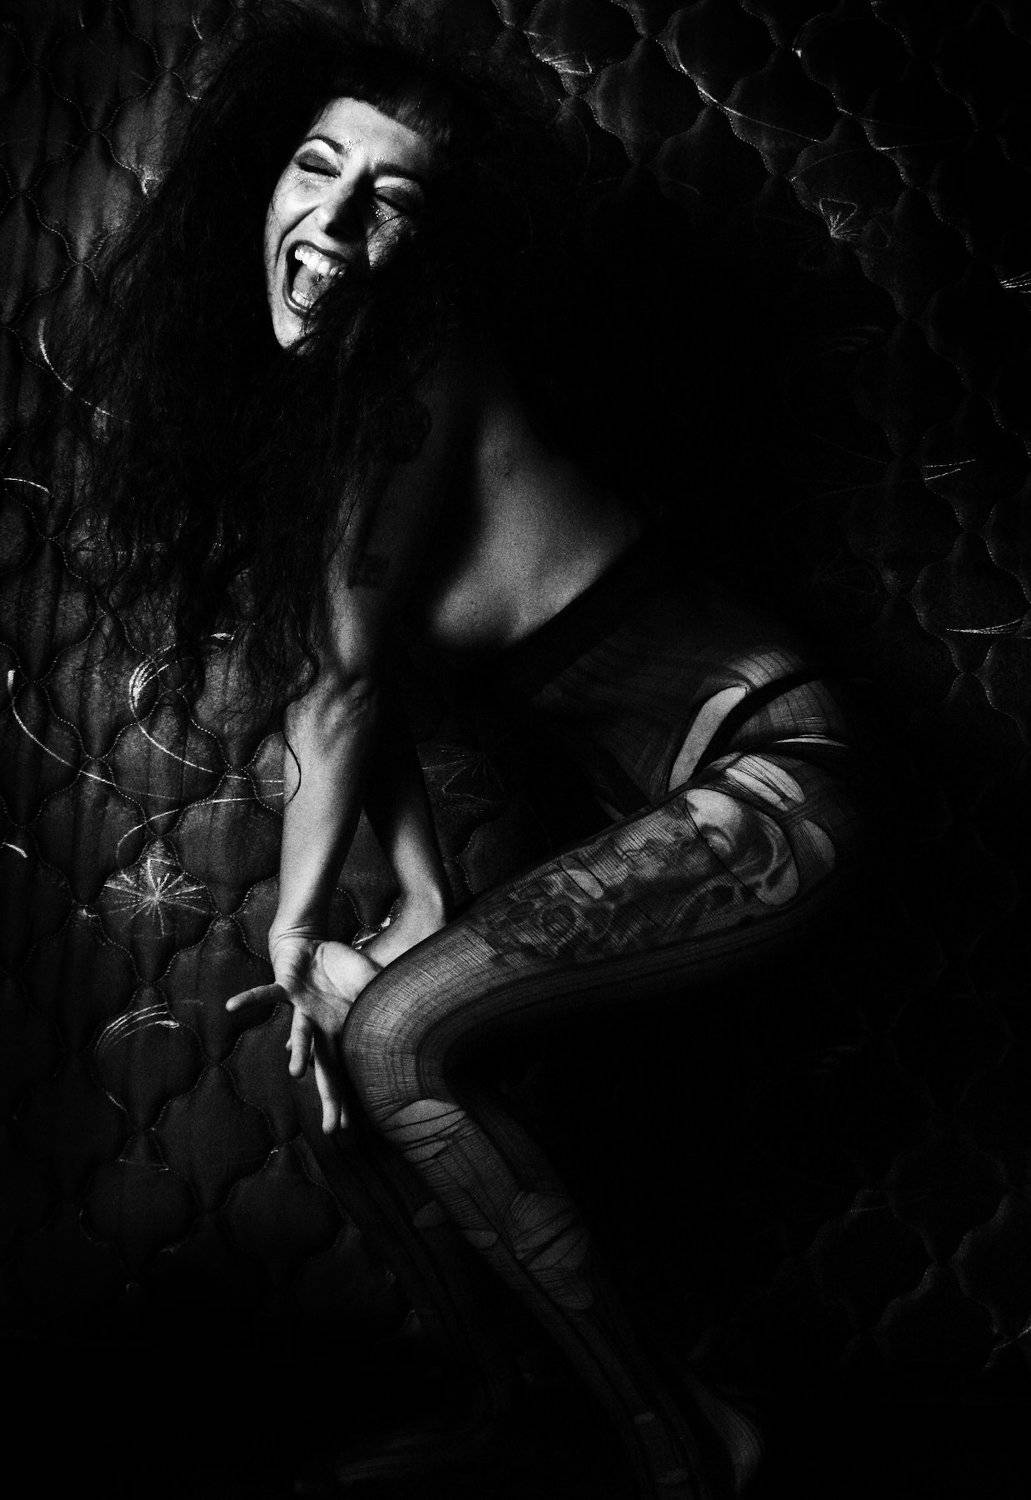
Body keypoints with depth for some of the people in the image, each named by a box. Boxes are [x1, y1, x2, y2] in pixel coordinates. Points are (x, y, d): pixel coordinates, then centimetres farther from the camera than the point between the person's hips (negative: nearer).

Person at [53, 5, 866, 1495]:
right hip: (671, 804, 9)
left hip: (761, 782, -8)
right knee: (371, 1012, 8)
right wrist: (423, 900, -1)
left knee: (388, 1036, -15)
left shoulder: (419, 375, -17)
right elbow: (347, 680, 5)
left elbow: (343, 685, -13)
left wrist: (293, 930, -3)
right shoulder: (294, 404, 7)